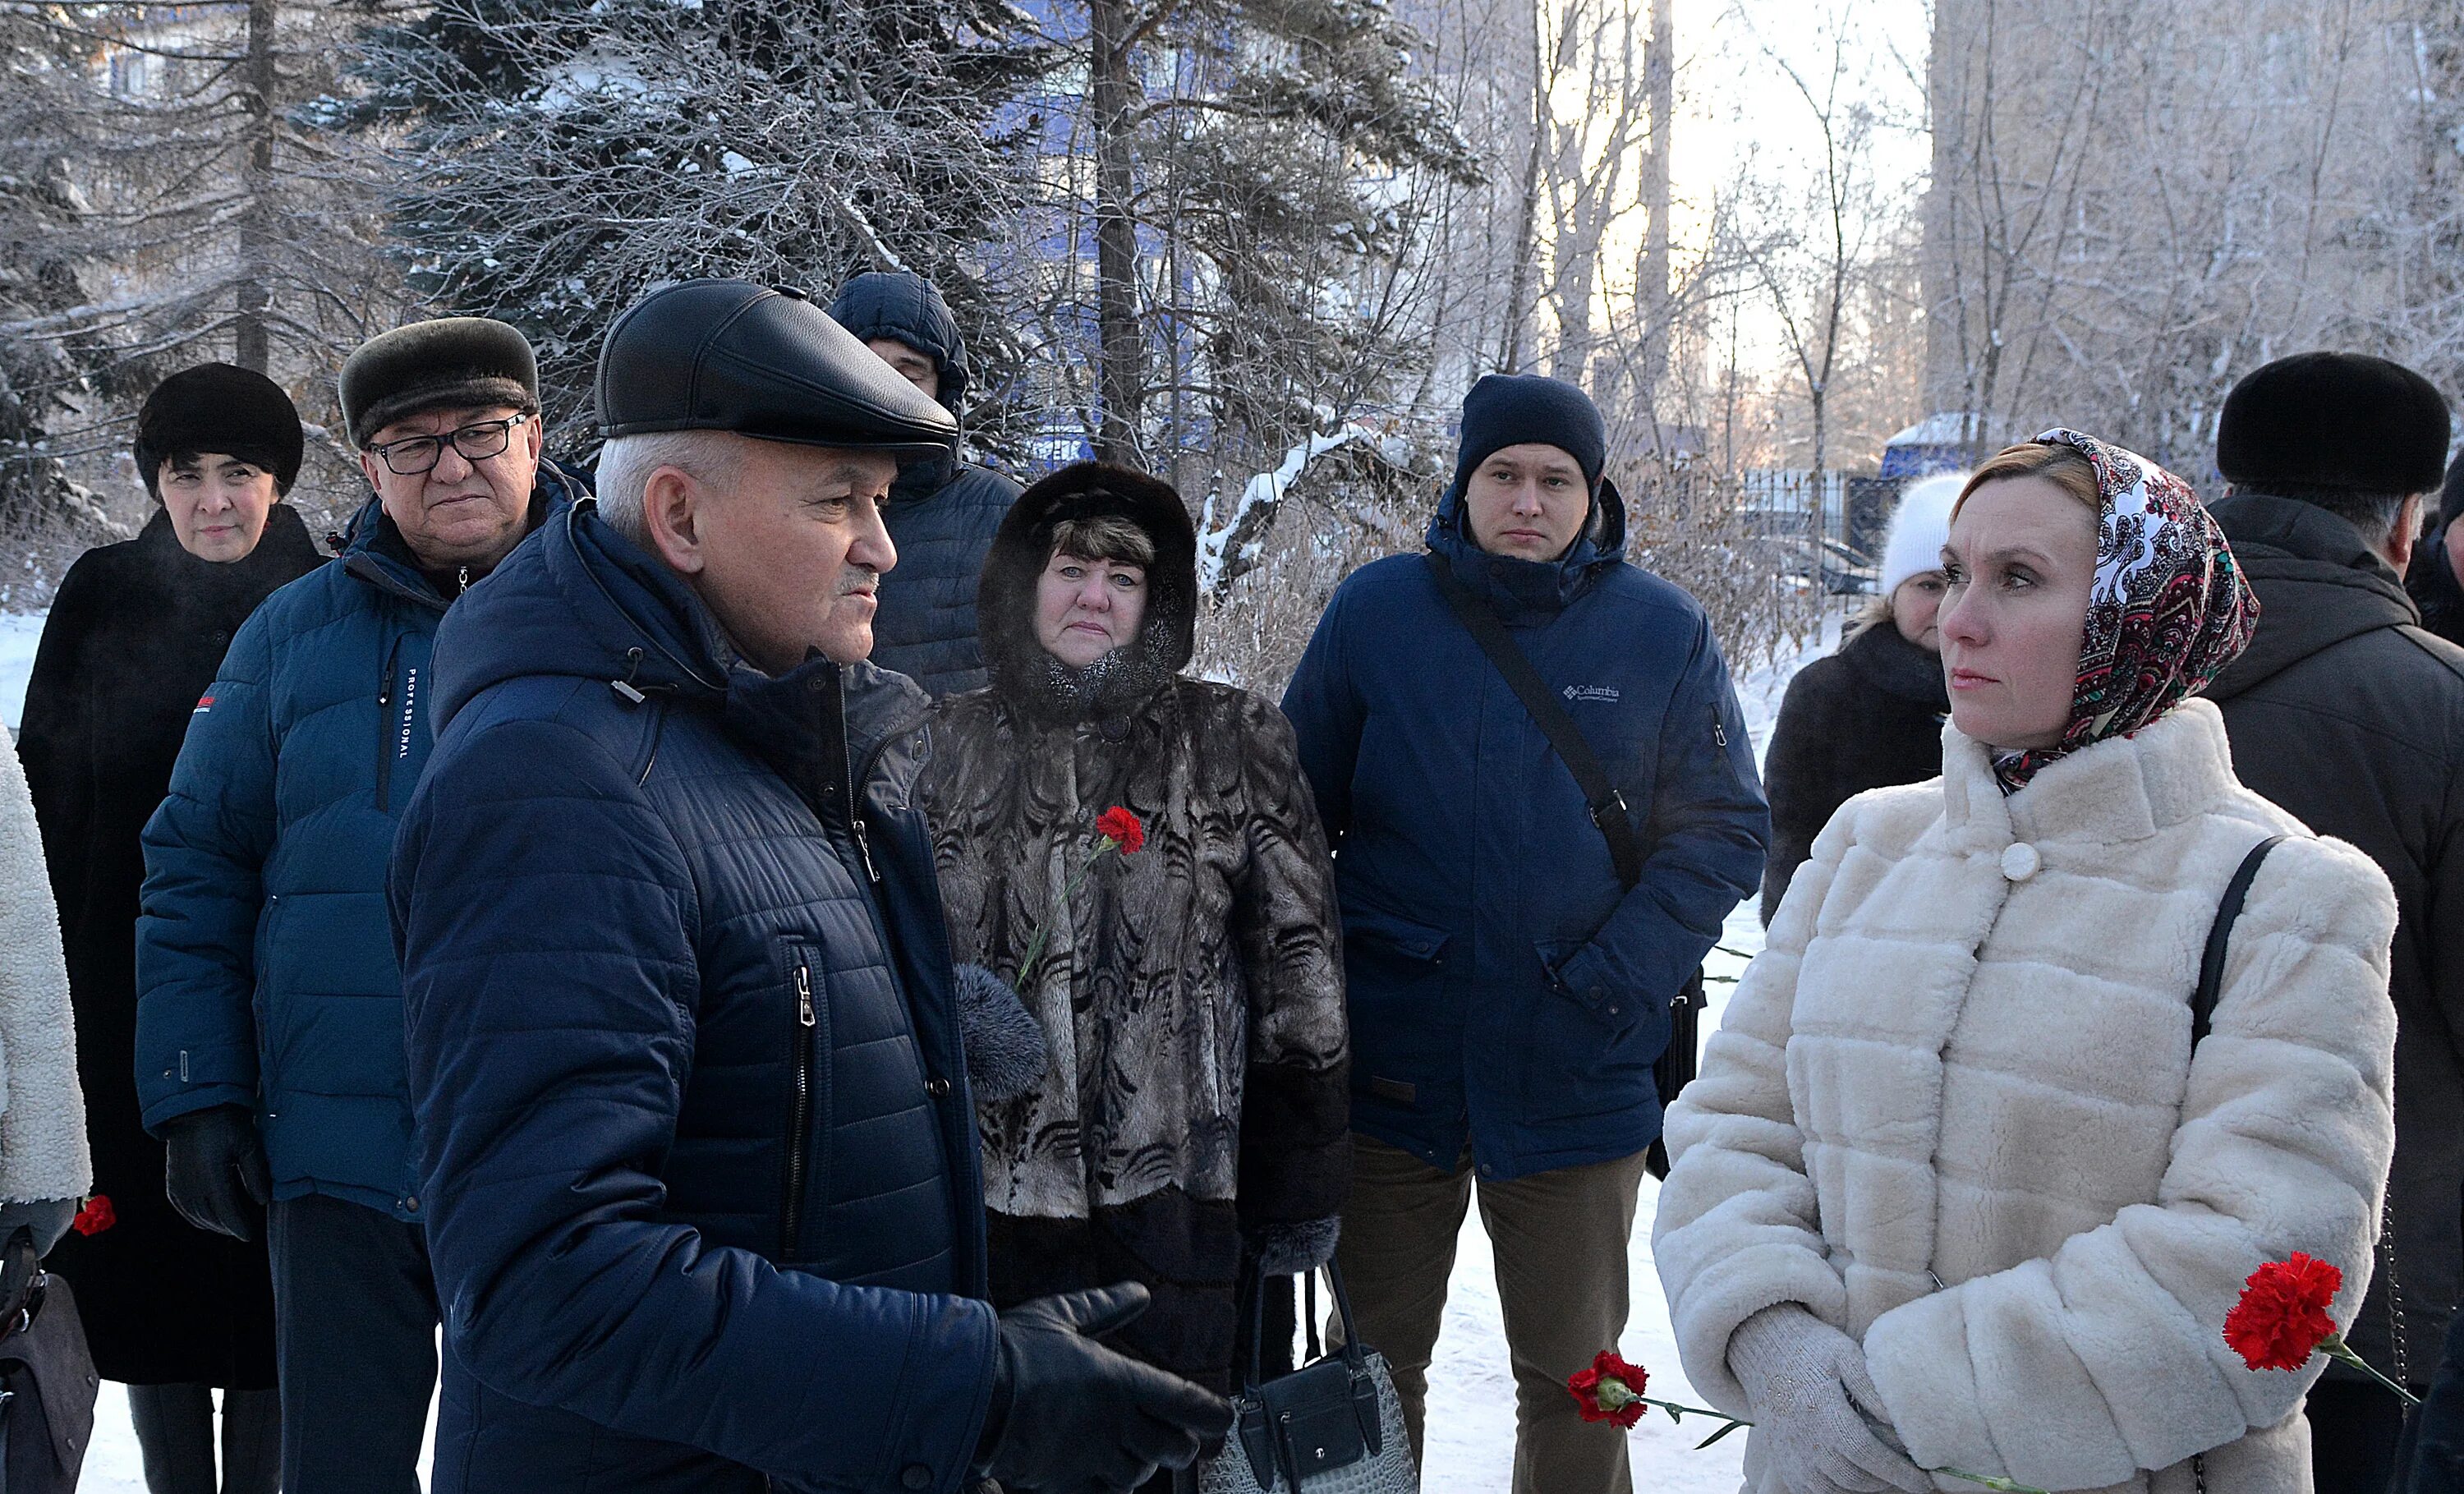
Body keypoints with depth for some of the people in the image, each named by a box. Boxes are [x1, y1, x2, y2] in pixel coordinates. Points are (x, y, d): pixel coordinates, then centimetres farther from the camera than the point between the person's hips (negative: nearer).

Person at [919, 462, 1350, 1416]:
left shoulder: (1234, 748, 4)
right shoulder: (952, 751, 10)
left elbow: (1299, 970, 3)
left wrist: (1301, 1190, 1)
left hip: (1172, 1203, -2)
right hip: (990, 1195, 2)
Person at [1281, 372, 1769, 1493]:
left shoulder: (1664, 633, -2)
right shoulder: (1375, 611, 0)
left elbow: (1724, 834, -2)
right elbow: (1297, 812, 4)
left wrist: (1615, 979, -14)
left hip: (1578, 1079, 0)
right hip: (1389, 1068, 1)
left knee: (1572, 1377, 13)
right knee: (1372, 1361, 14)